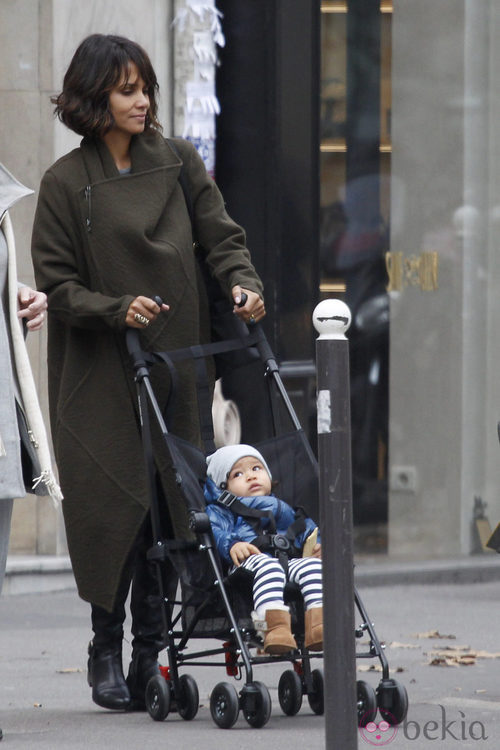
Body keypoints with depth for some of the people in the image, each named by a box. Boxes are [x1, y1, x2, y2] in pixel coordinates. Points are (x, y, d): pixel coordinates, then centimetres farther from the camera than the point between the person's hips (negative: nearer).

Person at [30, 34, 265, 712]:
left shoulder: (179, 162, 9)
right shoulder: (67, 182, -1)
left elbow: (222, 238, 7)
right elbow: (57, 286, -2)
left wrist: (243, 282, -14)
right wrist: (119, 309, -18)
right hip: (100, 376, -3)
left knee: (170, 505, -1)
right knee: (115, 506, -8)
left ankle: (150, 656, 7)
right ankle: (106, 650, 8)